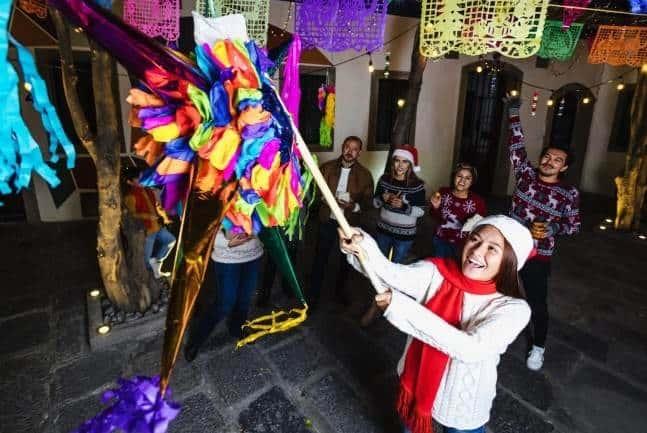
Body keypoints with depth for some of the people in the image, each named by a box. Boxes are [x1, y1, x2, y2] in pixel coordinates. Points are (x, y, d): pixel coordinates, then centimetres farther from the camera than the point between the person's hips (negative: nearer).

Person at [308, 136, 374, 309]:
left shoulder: (364, 174, -4)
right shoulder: (327, 167, -3)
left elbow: (368, 200, -3)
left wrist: (355, 206, -23)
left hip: (349, 223, 1)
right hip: (327, 220, -1)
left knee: (345, 259, 18)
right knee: (320, 257, 2)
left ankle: (339, 290, 41)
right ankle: (313, 294, 18)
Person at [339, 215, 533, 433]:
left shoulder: (513, 309, -22)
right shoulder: (437, 273, -16)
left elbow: (471, 349, -36)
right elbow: (394, 274, -33)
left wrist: (402, 307, -40)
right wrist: (362, 247, -54)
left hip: (463, 410, -2)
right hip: (415, 385, 3)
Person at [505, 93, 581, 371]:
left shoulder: (568, 193, -8)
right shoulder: (526, 174, -3)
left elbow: (574, 226, 0)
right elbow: (517, 146, -7)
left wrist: (552, 228, -19)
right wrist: (513, 115, -13)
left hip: (537, 257, -2)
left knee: (537, 304, 9)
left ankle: (538, 348, 33)